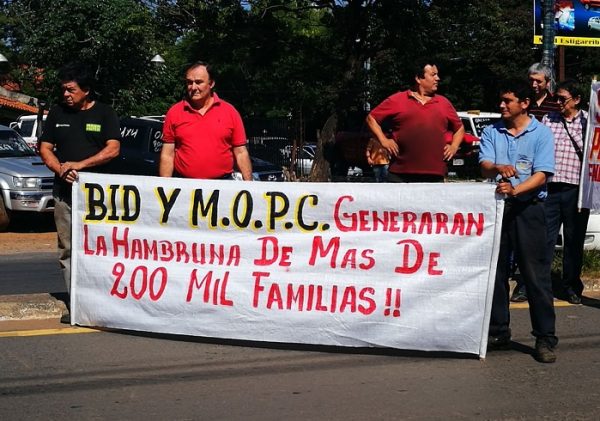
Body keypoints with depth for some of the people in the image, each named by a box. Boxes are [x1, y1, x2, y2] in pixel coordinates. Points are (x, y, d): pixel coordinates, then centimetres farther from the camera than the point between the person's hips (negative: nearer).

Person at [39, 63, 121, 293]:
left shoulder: (105, 113, 3)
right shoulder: (57, 113, 12)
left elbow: (113, 149, -6)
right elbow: (45, 148, 12)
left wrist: (80, 164, -15)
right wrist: (60, 169, -8)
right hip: (65, 193, 3)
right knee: (67, 250, 3)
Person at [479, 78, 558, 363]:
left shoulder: (541, 134, -1)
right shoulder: (492, 132, 9)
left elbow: (541, 175, -10)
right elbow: (484, 167, -4)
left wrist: (515, 190, -27)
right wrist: (498, 168, -27)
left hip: (528, 208, -4)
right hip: (496, 206, 4)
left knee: (536, 274, -5)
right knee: (495, 271, 9)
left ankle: (545, 338, 1)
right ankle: (498, 332, 21)